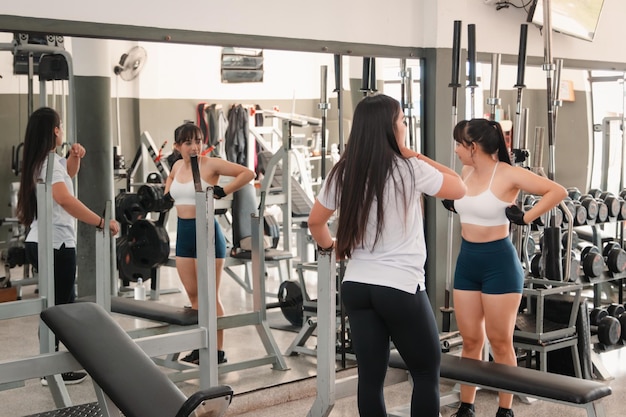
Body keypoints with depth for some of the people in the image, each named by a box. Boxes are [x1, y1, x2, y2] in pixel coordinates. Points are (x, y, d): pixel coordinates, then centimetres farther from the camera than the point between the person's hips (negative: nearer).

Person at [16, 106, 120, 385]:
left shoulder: (38, 161, 13)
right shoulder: (50, 162, -16)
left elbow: (68, 173, 31)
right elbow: (64, 199, -33)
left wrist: (74, 156, 10)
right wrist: (101, 222, -36)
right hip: (56, 244, -10)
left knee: (57, 304, 15)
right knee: (59, 306, -3)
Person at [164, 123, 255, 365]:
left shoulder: (210, 164, -9)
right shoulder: (177, 166, 10)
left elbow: (248, 174, -15)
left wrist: (223, 192, -20)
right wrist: (167, 194, 16)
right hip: (184, 233, 7)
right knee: (193, 296, 11)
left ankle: (218, 350, 4)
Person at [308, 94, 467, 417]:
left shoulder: (344, 173, 4)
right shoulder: (409, 169, -10)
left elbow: (315, 221, 13)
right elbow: (459, 188, 4)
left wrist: (329, 246, 31)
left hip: (356, 287, 5)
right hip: (401, 288, -5)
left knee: (370, 376, 8)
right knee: (427, 373, 10)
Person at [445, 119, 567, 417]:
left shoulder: (508, 174, -14)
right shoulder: (466, 173, 6)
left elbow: (558, 192, -16)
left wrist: (526, 218, -17)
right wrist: (453, 206, 8)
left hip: (499, 262, -6)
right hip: (466, 261, 6)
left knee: (500, 342, 3)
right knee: (470, 340, 11)